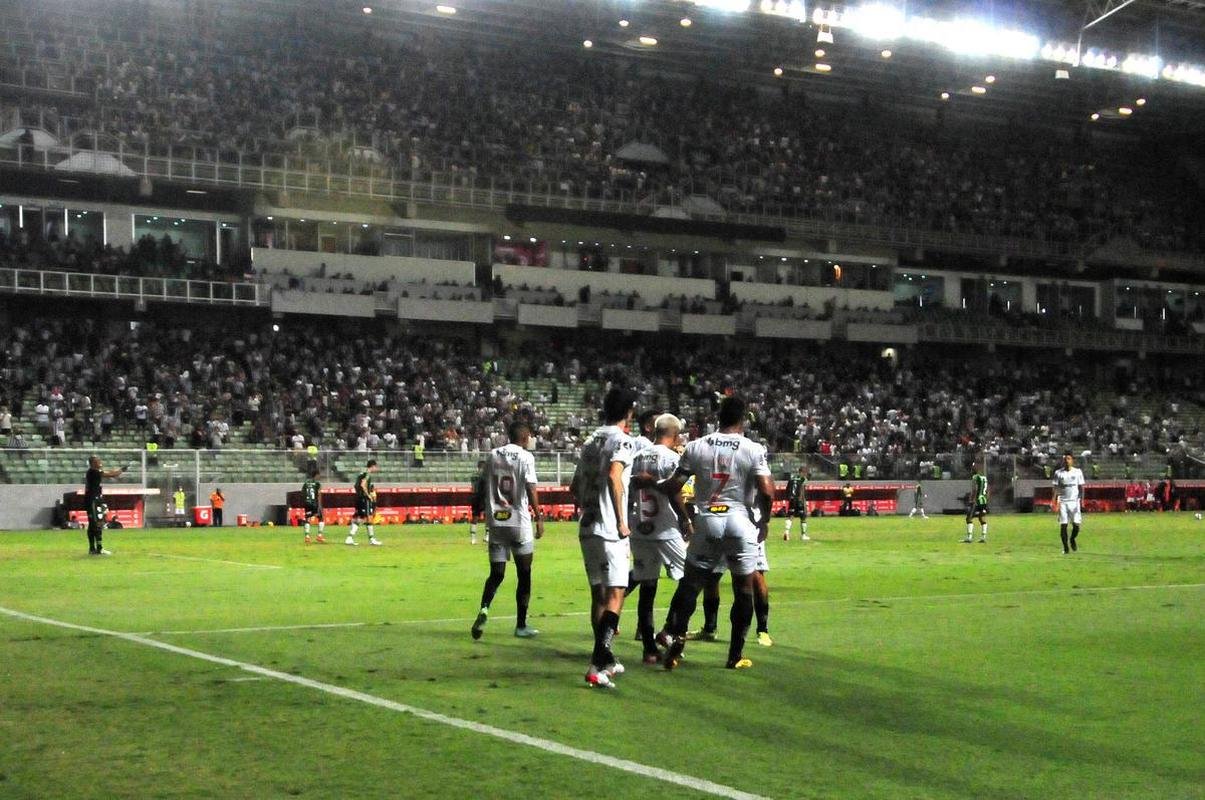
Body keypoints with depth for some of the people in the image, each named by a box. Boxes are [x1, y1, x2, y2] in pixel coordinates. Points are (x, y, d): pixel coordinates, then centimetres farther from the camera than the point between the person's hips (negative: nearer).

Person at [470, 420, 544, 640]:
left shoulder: (492, 455, 8)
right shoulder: (525, 456, -7)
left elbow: (485, 488, 14)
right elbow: (531, 489, -13)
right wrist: (539, 517, -8)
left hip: (495, 522, 4)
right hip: (519, 523, -4)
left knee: (496, 574, 10)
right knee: (524, 574, 8)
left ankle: (484, 610, -16)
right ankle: (521, 625, 11)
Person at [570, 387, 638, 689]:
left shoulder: (591, 441, 16)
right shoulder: (623, 440, -7)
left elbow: (575, 487, 19)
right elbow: (614, 476, -23)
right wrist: (622, 520, -18)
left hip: (586, 528, 8)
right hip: (609, 530, -8)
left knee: (598, 593, 16)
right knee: (615, 594, -8)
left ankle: (605, 659, 26)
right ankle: (597, 665, -19)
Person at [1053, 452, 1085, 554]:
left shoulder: (1078, 471, 6)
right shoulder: (1058, 472, 4)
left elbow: (1081, 487, 7)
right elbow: (1055, 487, 3)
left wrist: (1082, 500, -2)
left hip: (1074, 501, 0)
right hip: (1063, 502, 0)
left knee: (1076, 524, -4)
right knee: (1063, 525, -5)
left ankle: (1072, 539, 27)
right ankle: (1065, 547, 3)